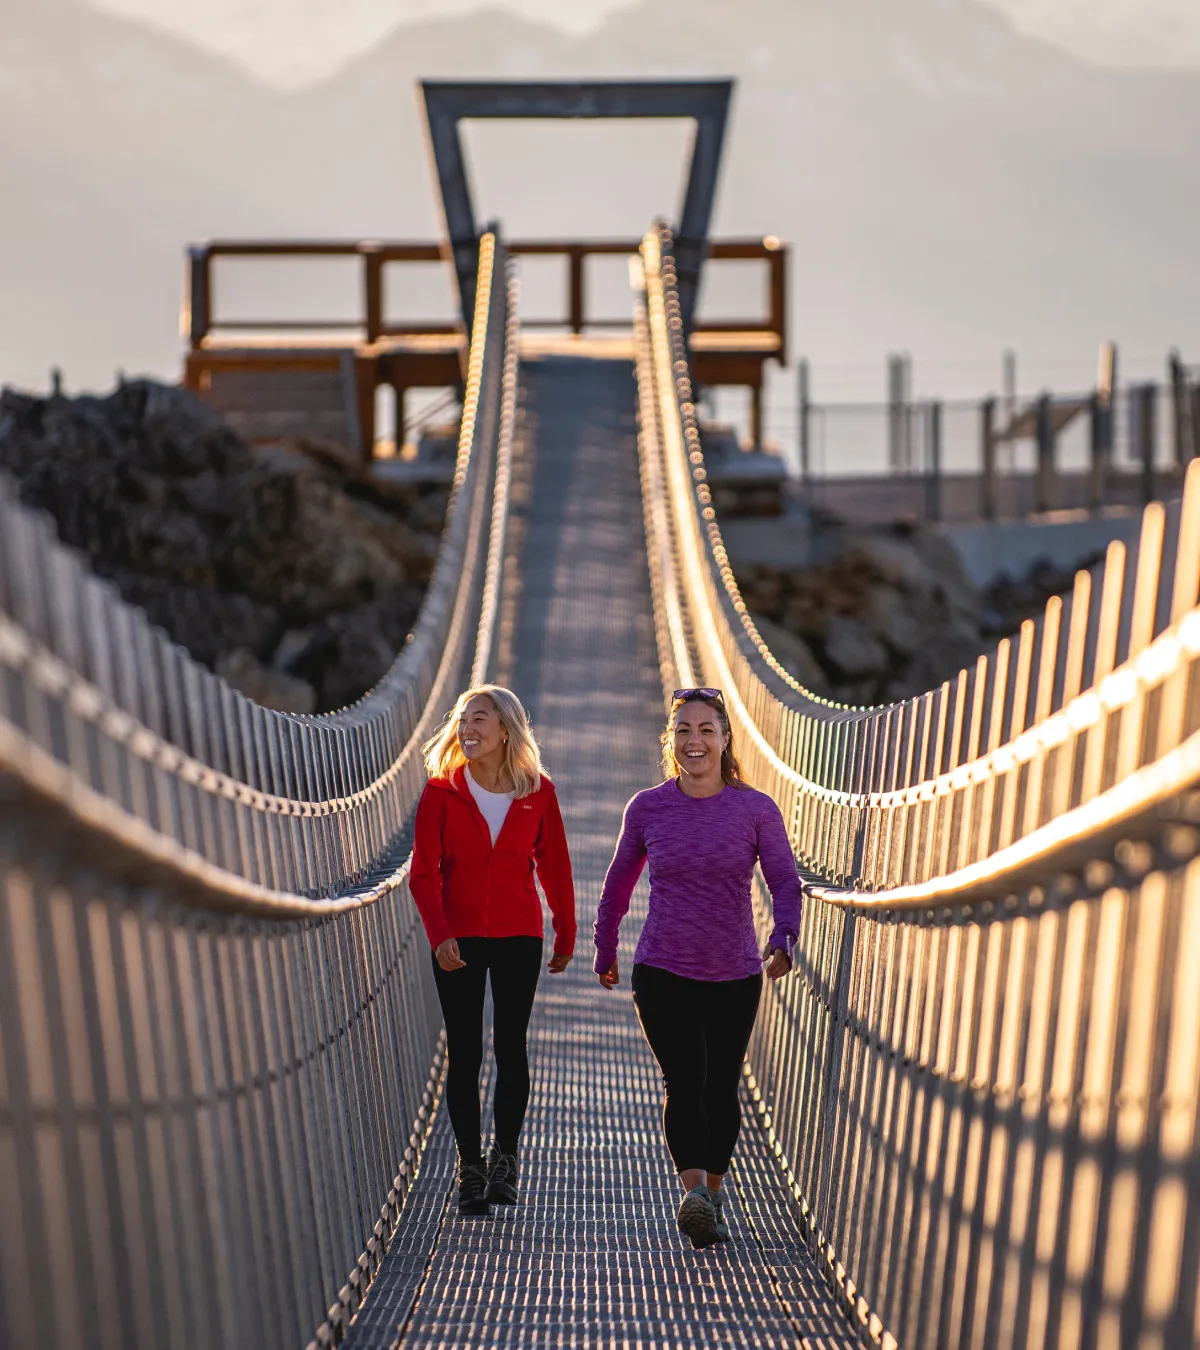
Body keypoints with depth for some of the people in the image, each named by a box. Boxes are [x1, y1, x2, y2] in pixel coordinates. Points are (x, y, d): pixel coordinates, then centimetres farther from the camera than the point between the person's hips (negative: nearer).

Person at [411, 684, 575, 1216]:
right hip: (458, 939, 0)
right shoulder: (441, 792, -2)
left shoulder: (537, 792, 0)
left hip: (519, 937, 0)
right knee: (464, 1053, 3)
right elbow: (424, 871, -4)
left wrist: (566, 934, 12)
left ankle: (505, 1159, 9)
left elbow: (555, 867, 7)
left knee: (511, 1048, -2)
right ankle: (470, 1165, 10)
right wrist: (439, 934, -16)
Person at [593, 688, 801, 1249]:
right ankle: (694, 1192, -28)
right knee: (685, 1079, -18)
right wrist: (605, 949, 17)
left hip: (734, 976, 1)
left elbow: (785, 882, -3)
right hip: (662, 972, -1)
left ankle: (713, 1197, 25)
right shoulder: (647, 809, -1)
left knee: (721, 1087, 10)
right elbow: (619, 882, 12)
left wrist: (783, 939, -21)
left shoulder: (756, 810, -4)